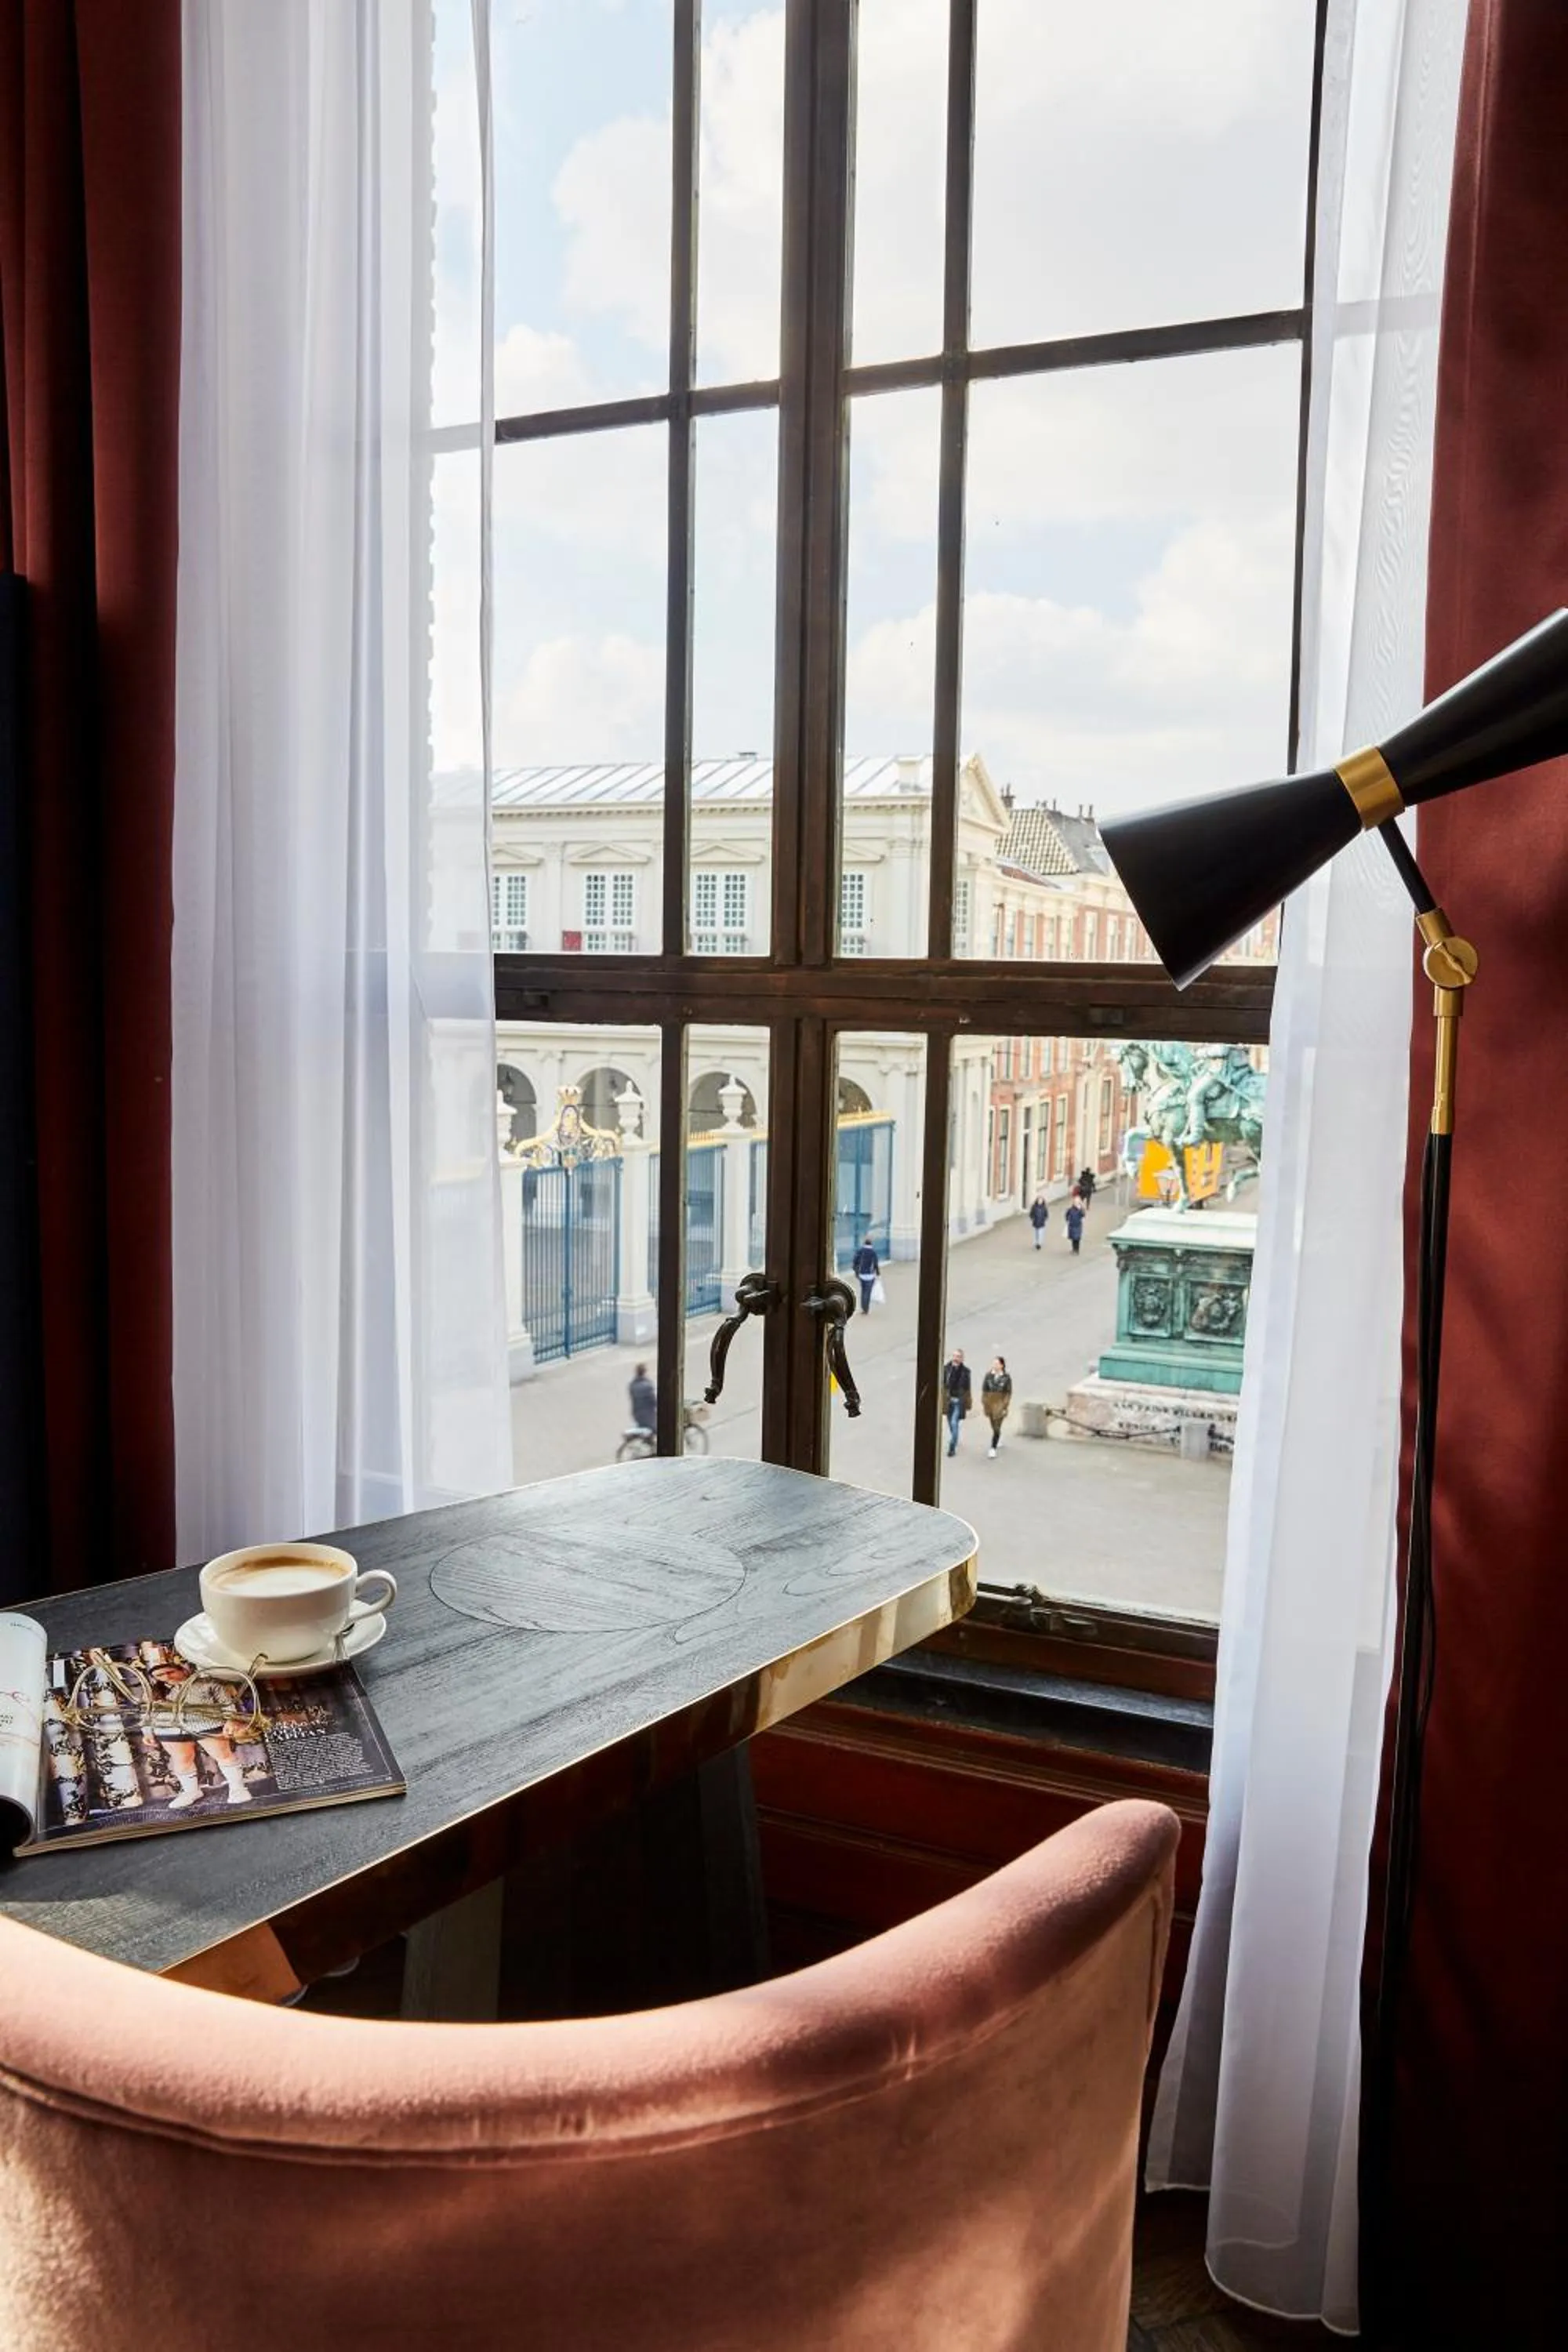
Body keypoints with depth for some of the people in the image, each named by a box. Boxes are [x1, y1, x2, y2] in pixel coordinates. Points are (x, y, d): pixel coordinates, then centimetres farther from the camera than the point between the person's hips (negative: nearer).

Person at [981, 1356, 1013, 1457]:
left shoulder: (1007, 1377, -9)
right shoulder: (988, 1375, -2)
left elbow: (1008, 1393, -6)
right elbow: (984, 1390, 4)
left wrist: (1005, 1407, -10)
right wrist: (983, 1404, 1)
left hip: (1000, 1404, -4)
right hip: (990, 1403, 4)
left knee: (997, 1427, -8)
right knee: (994, 1426, 17)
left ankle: (993, 1449, -6)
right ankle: (999, 1439, 45)